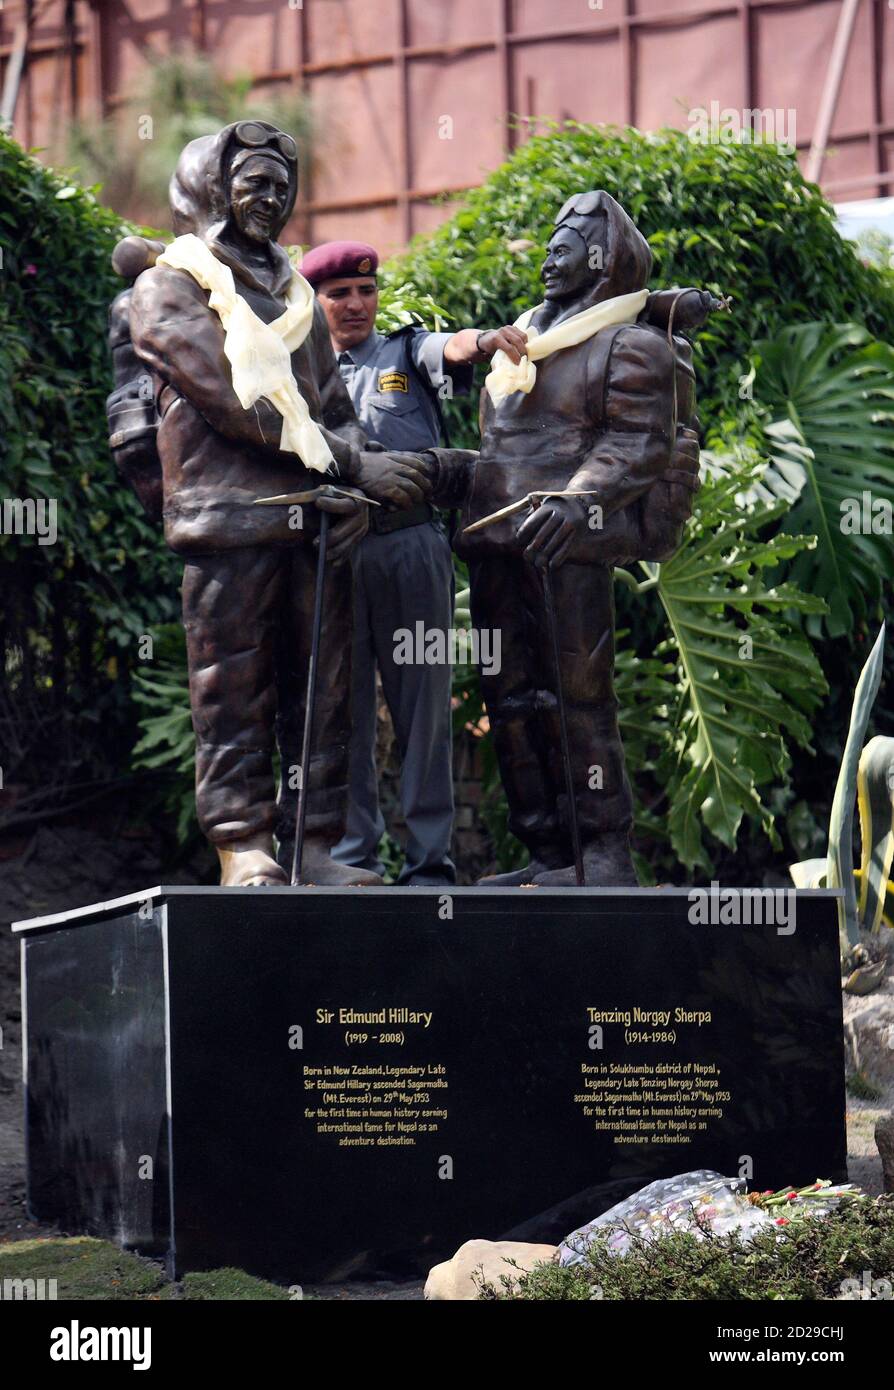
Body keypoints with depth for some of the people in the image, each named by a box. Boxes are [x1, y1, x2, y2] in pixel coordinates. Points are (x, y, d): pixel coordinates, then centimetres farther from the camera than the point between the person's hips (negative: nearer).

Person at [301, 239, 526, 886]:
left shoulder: (406, 353, 13)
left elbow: (448, 351, -9)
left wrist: (482, 341, -32)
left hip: (411, 545, -1)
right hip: (332, 551, 1)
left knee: (424, 704, -2)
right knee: (346, 710, 1)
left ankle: (430, 862, -1)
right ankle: (354, 857, 7)